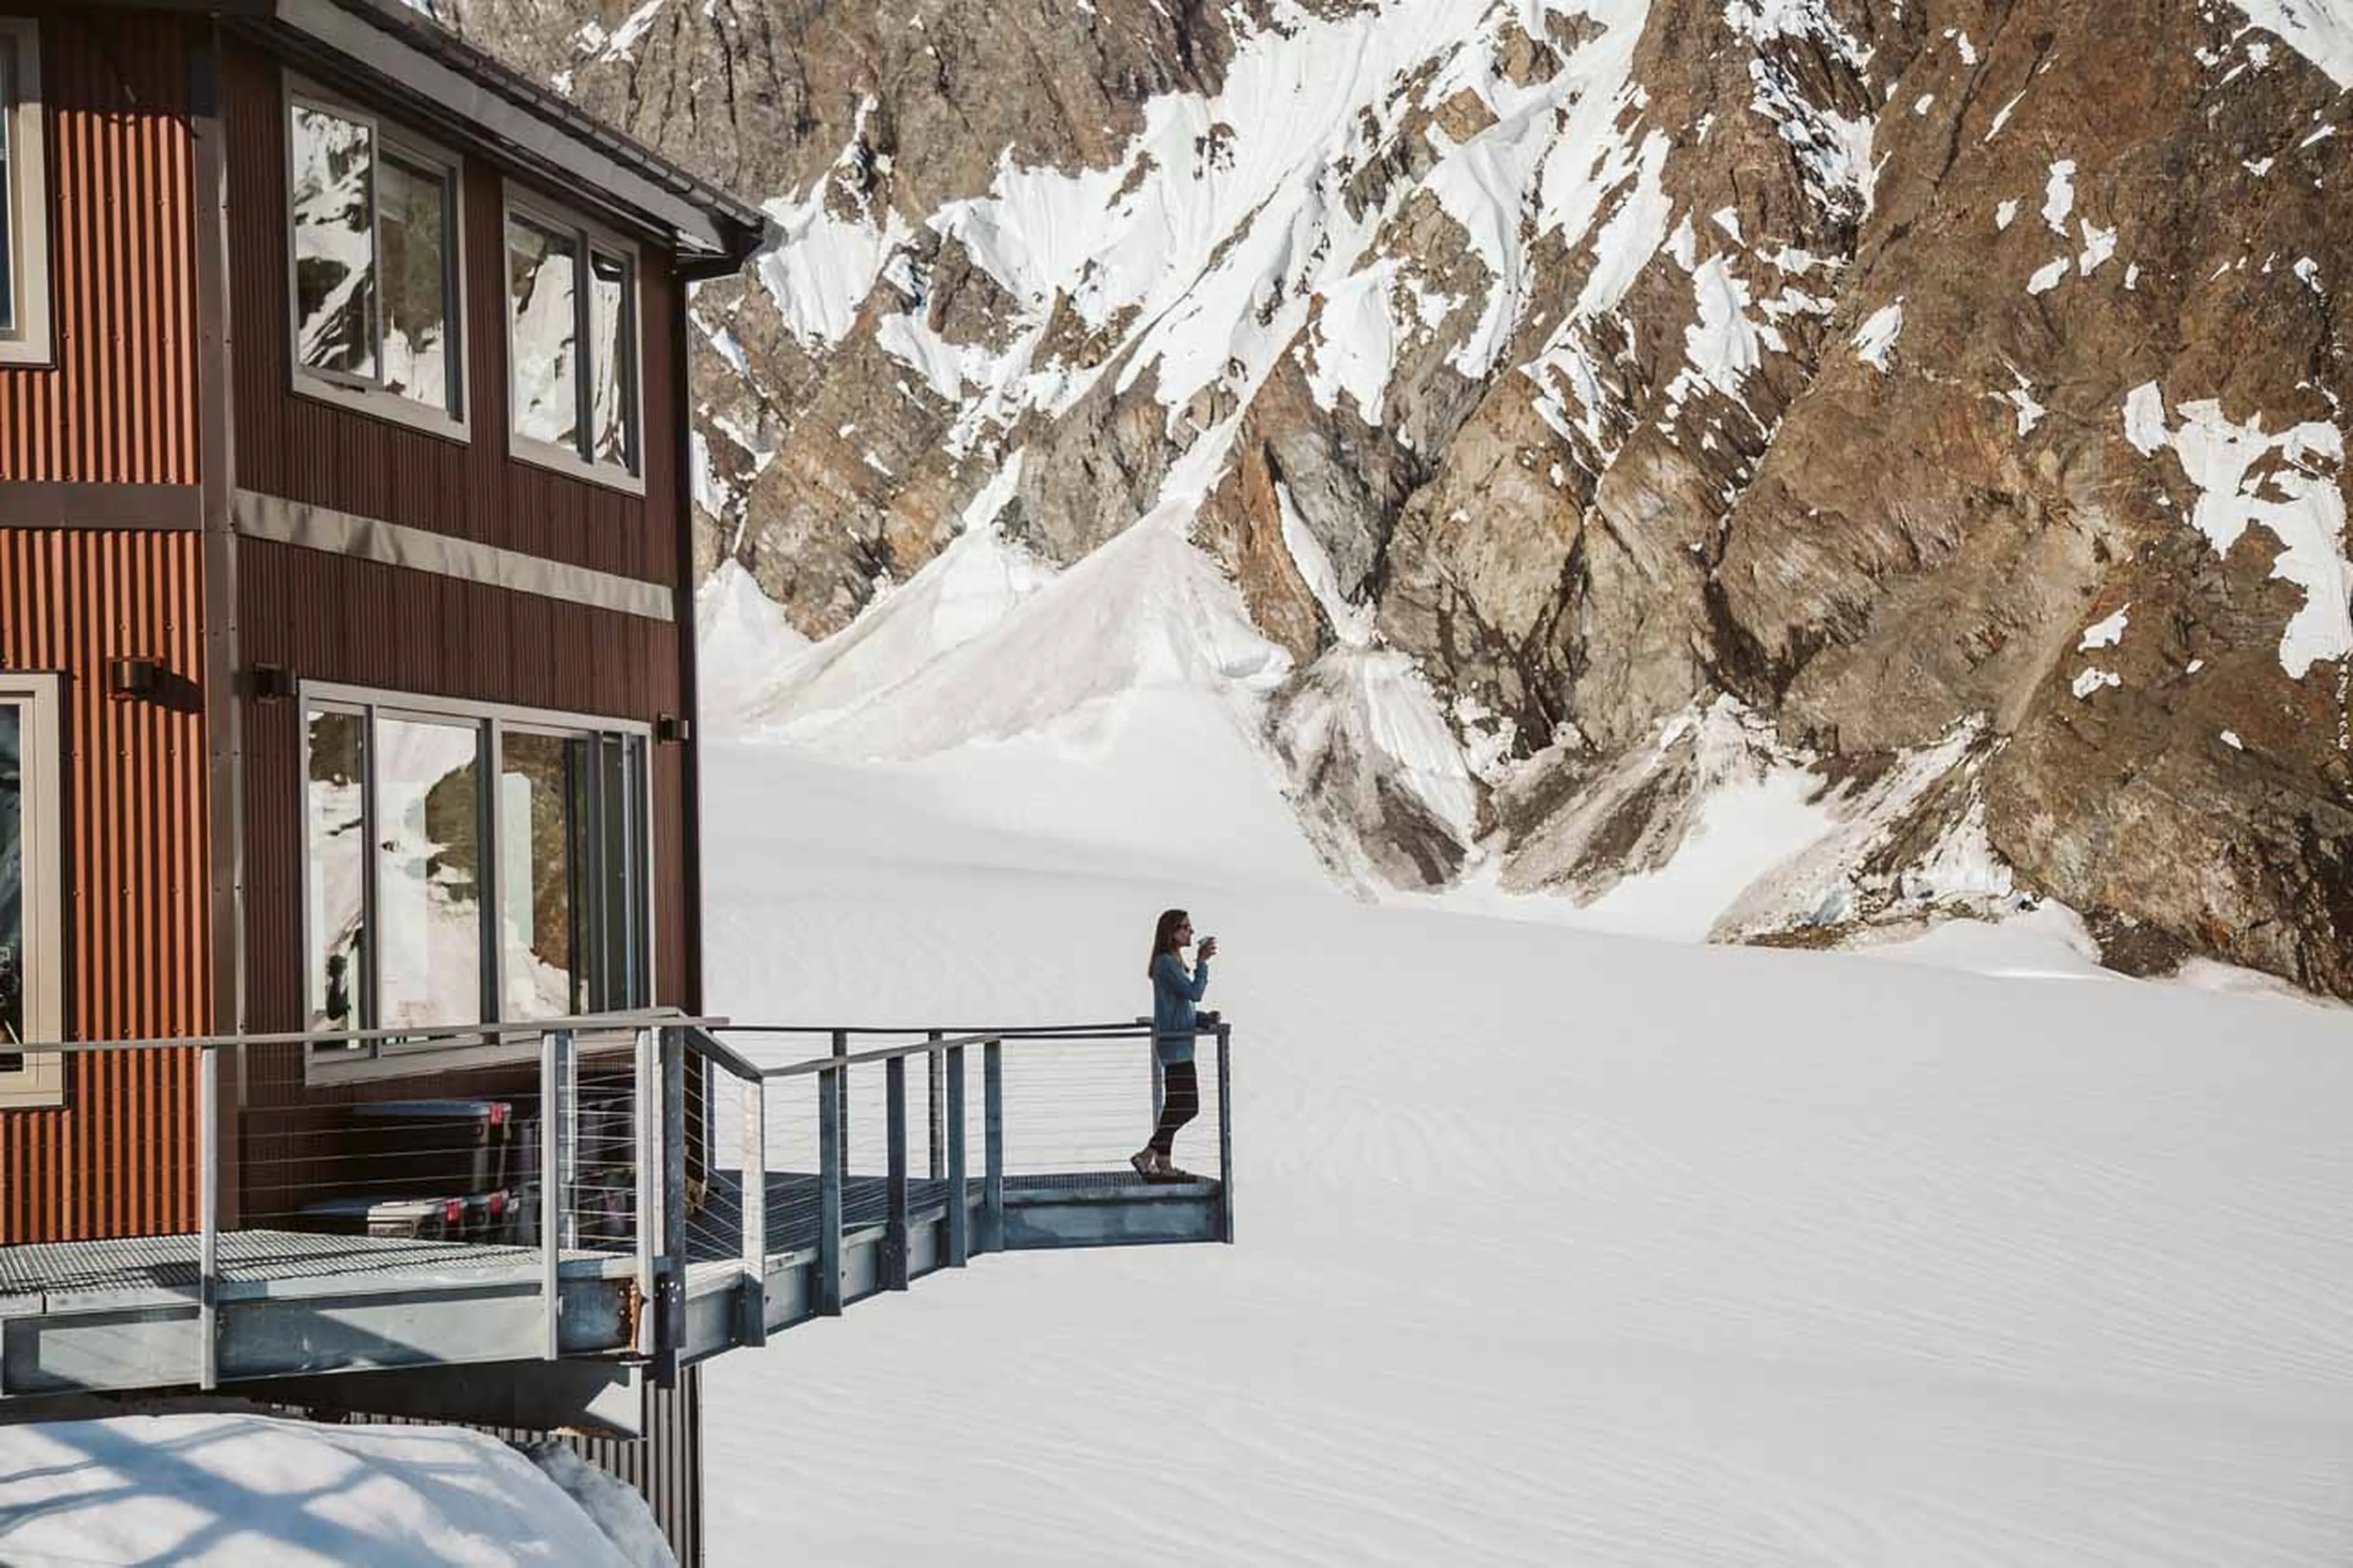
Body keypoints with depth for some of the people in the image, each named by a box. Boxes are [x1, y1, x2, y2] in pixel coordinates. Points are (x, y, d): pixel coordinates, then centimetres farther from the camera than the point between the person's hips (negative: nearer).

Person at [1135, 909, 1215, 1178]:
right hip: (1174, 1044, -10)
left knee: (1176, 1106, 11)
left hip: (1177, 1043, 10)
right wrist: (1202, 962, -16)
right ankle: (1146, 1156, -10)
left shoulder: (1174, 963, 18)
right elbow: (1194, 992, -21)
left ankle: (1163, 1162, 14)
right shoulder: (1166, 963, -13)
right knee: (1186, 1106, -11)